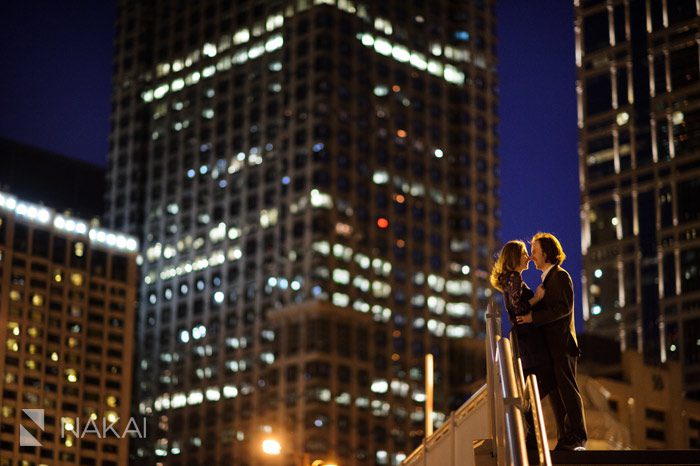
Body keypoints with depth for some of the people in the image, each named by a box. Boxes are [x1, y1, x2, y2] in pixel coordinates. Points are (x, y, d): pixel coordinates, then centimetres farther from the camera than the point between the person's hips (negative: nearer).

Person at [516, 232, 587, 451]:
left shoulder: (561, 276, -8)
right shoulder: (547, 279, 21)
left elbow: (564, 308, -18)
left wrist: (533, 317, -20)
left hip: (561, 343, -9)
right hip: (550, 344, 9)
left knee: (567, 388, -8)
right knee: (555, 392, 7)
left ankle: (577, 438, -6)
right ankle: (565, 439, 9)